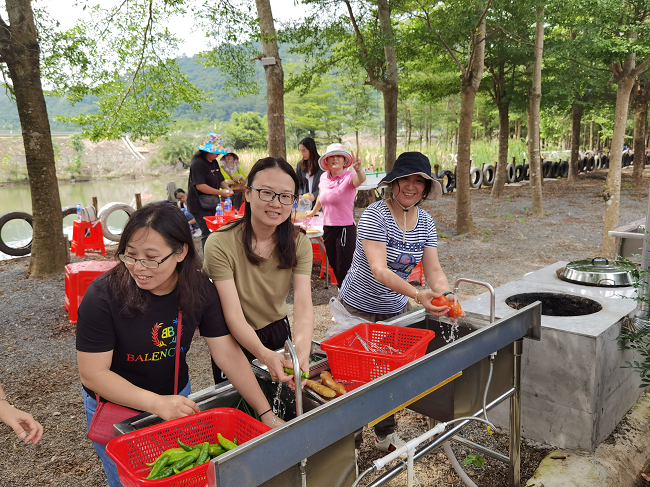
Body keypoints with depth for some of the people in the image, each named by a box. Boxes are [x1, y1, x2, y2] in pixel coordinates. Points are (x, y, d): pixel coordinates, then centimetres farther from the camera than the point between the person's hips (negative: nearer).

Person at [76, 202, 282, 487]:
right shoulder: (103, 296, -28)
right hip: (114, 406, -3)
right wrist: (158, 403, -33)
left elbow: (229, 354, -16)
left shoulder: (199, 290, -18)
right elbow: (93, 373, -23)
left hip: (177, 395, 3)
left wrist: (266, 414, -19)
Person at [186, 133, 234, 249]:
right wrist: (220, 192, -24)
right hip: (199, 206, -9)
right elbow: (200, 186, -23)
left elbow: (220, 180, 22)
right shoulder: (198, 163, -15)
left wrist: (227, 190, 0)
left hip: (212, 204, 9)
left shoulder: (214, 163, 14)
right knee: (207, 233, -11)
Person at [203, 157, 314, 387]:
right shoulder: (220, 244, -27)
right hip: (234, 340, -3)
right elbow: (234, 316, -31)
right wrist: (265, 355, -49)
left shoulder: (299, 243, -14)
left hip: (278, 332, 4)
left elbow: (303, 304, -25)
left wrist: (302, 351, -45)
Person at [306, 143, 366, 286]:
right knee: (334, 265, 17)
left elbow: (360, 179, -36)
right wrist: (313, 211, 40)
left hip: (346, 228, -6)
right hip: (328, 227, 6)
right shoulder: (323, 177, 6)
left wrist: (358, 169, -58)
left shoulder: (349, 177, -12)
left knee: (344, 268, -2)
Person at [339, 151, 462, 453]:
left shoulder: (425, 221, -1)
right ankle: (350, 440, 24)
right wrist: (418, 295, -44)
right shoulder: (375, 215, -21)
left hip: (396, 310, 5)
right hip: (359, 310, -5)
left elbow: (433, 269, -4)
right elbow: (379, 270, -31)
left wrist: (446, 295, -25)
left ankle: (386, 435, 36)